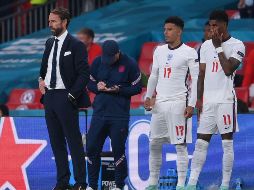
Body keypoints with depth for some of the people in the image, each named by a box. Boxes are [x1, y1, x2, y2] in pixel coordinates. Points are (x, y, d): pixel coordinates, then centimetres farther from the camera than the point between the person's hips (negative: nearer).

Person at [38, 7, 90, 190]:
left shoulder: (76, 45, -9)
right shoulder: (50, 43, 13)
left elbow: (84, 74, -11)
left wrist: (72, 96, -15)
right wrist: (41, 79, 6)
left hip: (65, 98, -7)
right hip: (49, 96, 7)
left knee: (74, 141, -3)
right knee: (56, 141, 10)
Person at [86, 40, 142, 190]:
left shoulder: (130, 64, -6)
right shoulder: (98, 62, 5)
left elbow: (137, 88, -2)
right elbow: (90, 83, 13)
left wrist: (118, 90, -16)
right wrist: (97, 87, -9)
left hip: (120, 114, -4)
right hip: (99, 112, 4)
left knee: (118, 150, -1)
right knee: (92, 148, 2)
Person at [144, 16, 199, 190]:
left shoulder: (189, 53, -4)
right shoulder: (159, 51, 13)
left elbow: (196, 80, -6)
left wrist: (191, 105, -12)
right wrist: (148, 96, 9)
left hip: (178, 103, -6)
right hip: (160, 102, 6)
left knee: (180, 145, -5)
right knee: (154, 143, 6)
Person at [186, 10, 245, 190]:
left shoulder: (237, 45, -4)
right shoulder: (206, 45, 13)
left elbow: (228, 70, -16)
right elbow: (202, 74, 15)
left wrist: (218, 47, -11)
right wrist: (199, 99, 9)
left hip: (225, 100, -5)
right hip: (208, 100, 5)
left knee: (227, 143, -1)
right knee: (201, 142, 2)